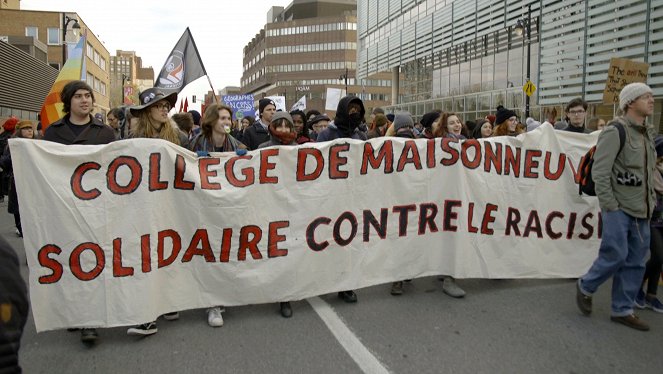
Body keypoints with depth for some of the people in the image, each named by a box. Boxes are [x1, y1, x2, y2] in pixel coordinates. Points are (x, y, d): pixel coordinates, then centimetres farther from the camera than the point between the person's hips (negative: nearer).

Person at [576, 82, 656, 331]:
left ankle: (622, 310, 19)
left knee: (635, 261, 8)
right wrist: (609, 206, -16)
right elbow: (600, 172, -15)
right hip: (618, 208, -8)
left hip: (641, 210, 8)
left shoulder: (648, 133, 15)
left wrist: (651, 200, 14)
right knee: (616, 255, -8)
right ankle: (585, 287, 18)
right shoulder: (615, 131, -10)